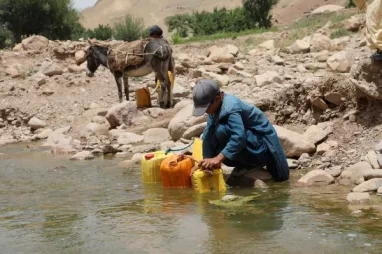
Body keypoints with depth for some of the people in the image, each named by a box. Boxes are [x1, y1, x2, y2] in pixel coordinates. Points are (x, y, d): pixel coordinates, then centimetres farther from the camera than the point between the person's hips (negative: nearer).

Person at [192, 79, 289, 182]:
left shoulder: (231, 107, -38)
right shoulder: (215, 106, -11)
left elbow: (239, 137, -48)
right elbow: (208, 135, -15)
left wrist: (218, 158, -52)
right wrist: (207, 160, -25)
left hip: (262, 140, -8)